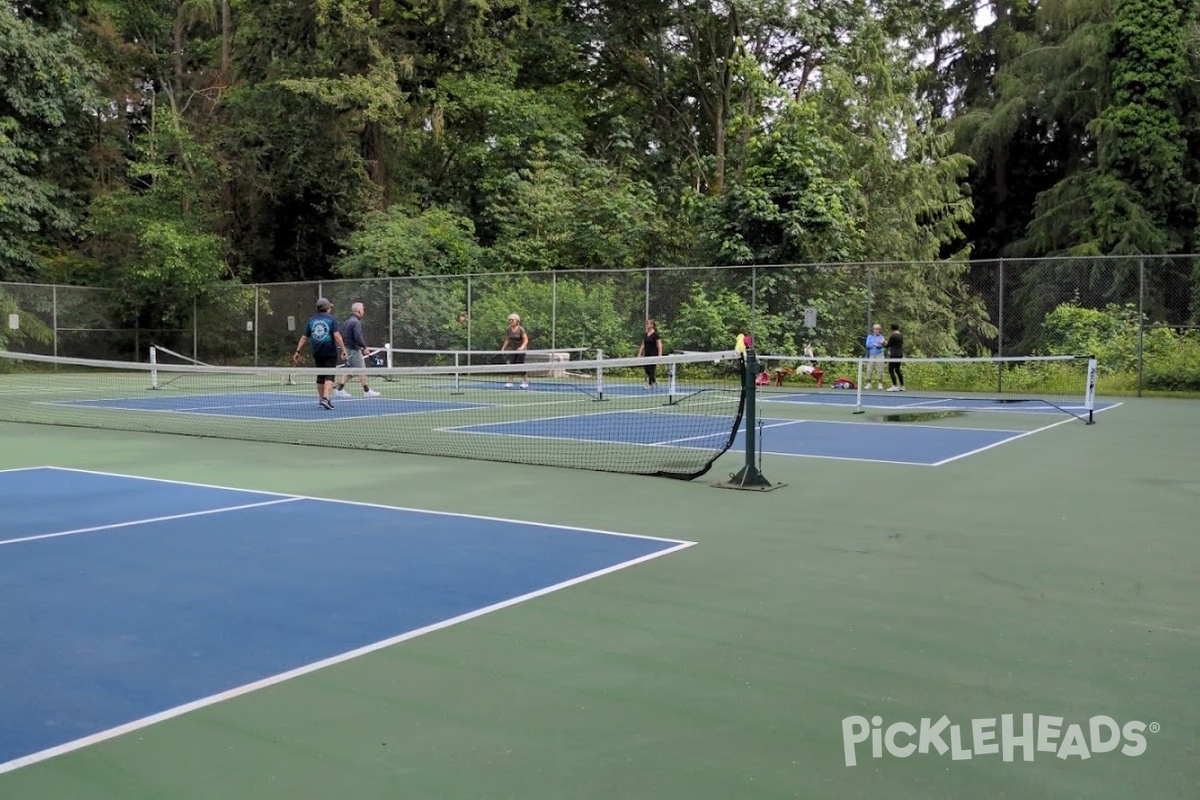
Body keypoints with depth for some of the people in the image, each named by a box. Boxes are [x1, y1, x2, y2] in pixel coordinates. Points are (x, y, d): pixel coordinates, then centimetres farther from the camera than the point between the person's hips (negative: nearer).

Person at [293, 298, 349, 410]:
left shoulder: (311, 320, 8)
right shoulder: (332, 319, -4)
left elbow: (304, 337, 7)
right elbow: (337, 335, -16)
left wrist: (297, 352, 10)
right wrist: (343, 349, -18)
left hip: (317, 353, 5)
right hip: (330, 352, -4)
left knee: (320, 376, 16)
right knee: (329, 376, -4)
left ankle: (321, 399, 23)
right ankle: (326, 398, -21)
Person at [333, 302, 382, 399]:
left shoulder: (347, 321, 14)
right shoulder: (356, 322, -16)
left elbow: (343, 337, 18)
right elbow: (358, 337, -24)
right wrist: (365, 347, -15)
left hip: (347, 348, 9)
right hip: (354, 350, -9)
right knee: (362, 370, -1)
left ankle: (339, 389, 8)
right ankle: (367, 391, 4)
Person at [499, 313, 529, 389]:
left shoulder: (521, 329, -12)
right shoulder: (508, 330, 3)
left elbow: (526, 340, -14)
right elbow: (507, 340, 13)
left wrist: (522, 347, -29)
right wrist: (503, 348, 2)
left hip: (521, 350, -5)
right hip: (513, 350, 5)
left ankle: (525, 382, 2)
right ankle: (510, 382, 0)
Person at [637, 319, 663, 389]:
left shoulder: (655, 334, -10)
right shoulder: (645, 335, 10)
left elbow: (659, 346, -12)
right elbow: (643, 345, 15)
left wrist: (659, 356, -19)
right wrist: (639, 354, 9)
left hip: (653, 355, -7)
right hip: (646, 355, 7)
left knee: (651, 370, -5)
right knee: (647, 370, 6)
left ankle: (650, 384, 3)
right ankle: (655, 382, 21)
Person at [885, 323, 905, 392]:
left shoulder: (892, 336, -14)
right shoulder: (901, 336, 9)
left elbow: (888, 345, -7)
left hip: (894, 355, -8)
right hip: (900, 354, 8)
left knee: (891, 370, -4)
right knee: (897, 370, 15)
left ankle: (895, 386, -10)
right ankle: (902, 386, 15)